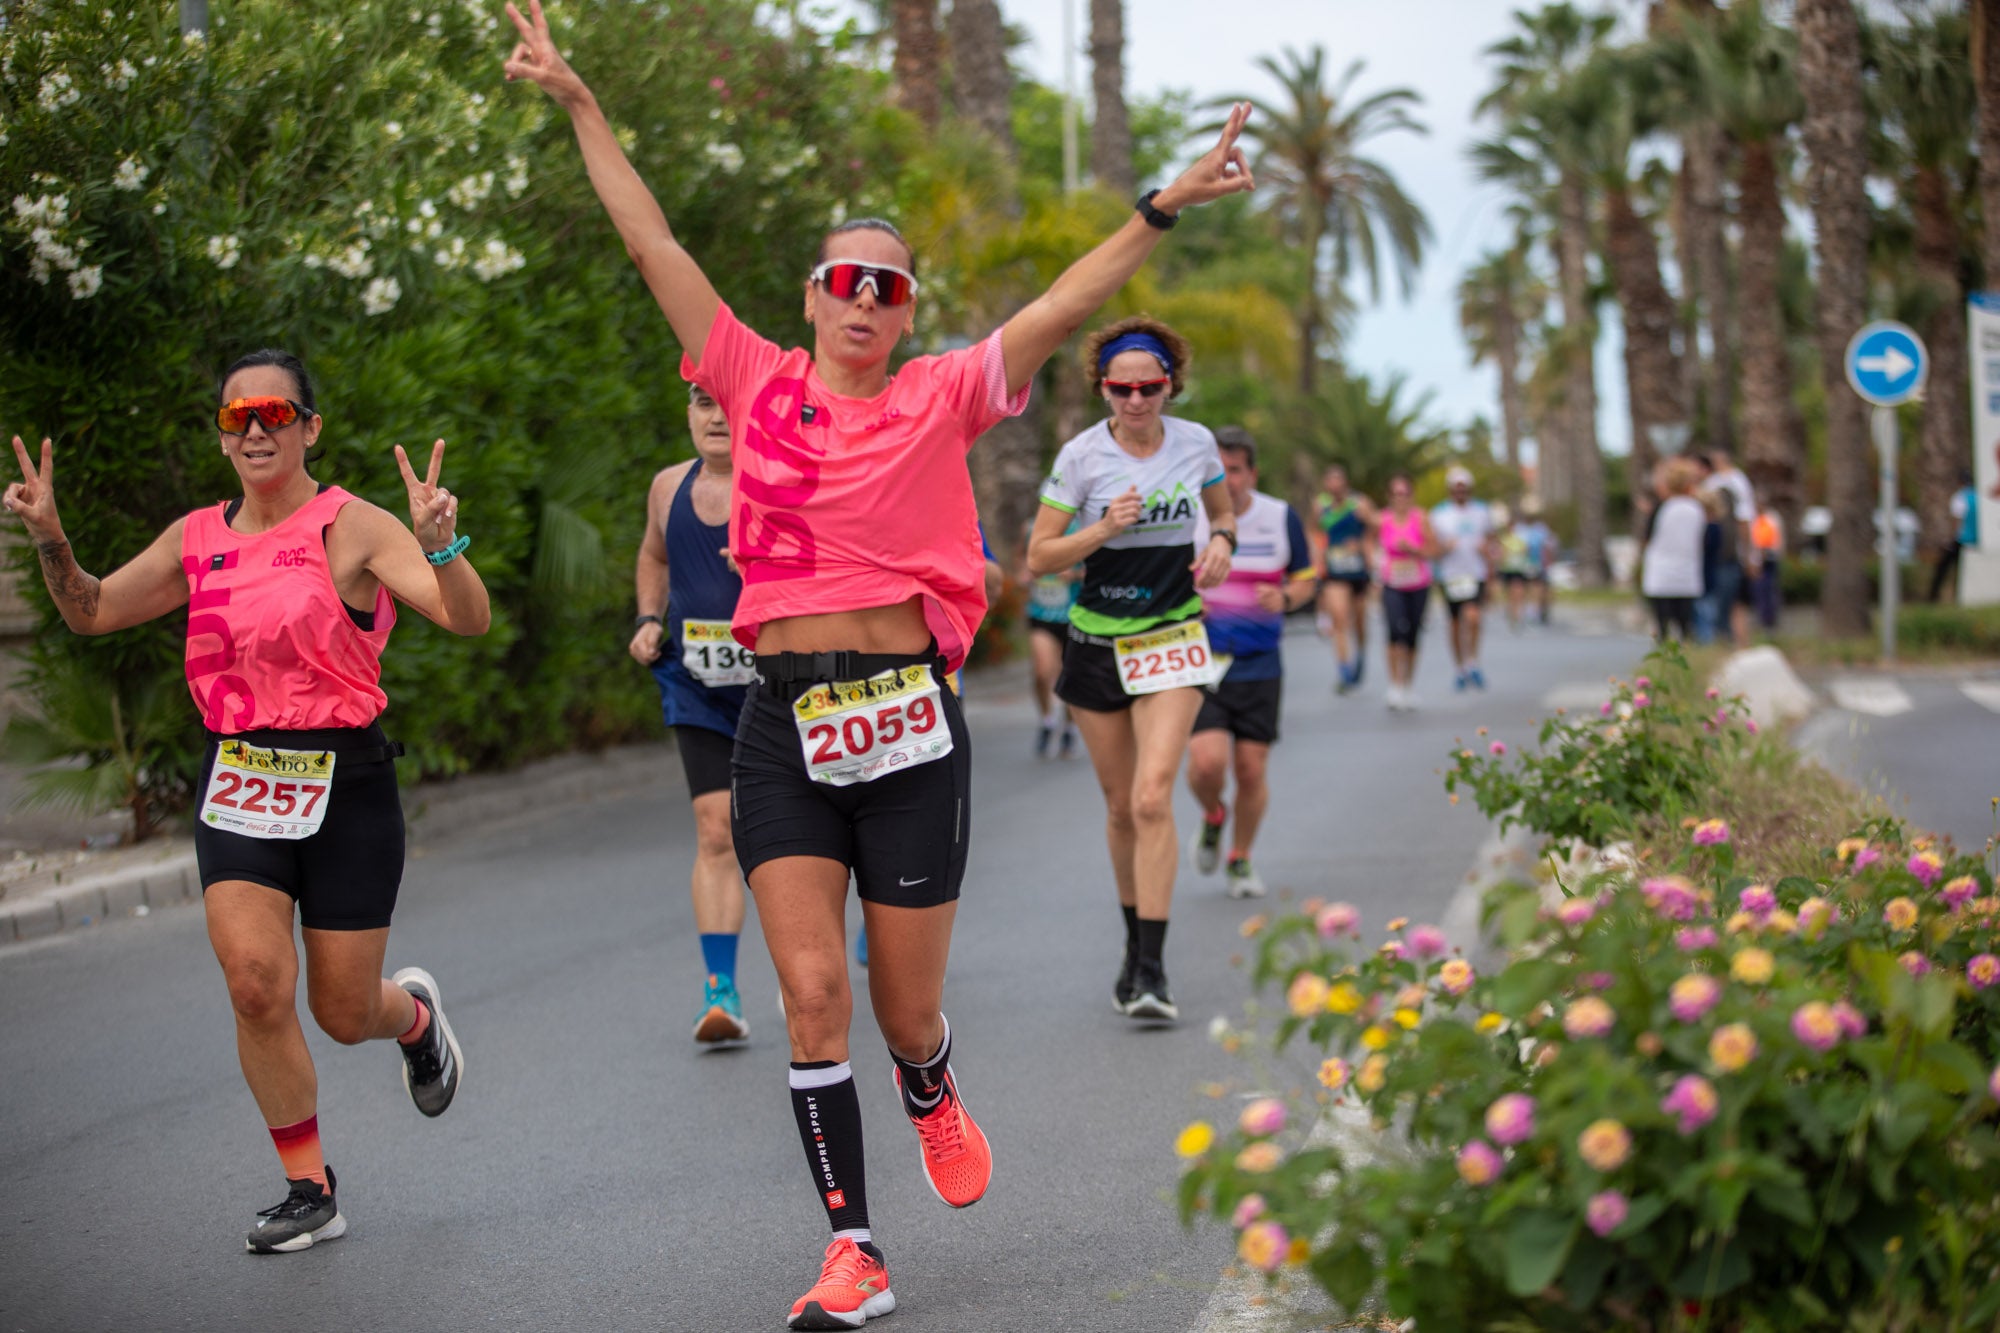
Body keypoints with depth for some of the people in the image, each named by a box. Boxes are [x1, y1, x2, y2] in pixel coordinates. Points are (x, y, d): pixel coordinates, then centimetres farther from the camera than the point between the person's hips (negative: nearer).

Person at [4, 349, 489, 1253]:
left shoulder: (352, 528, -8)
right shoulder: (198, 540, 8)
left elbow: (468, 620, -18)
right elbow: (91, 612, 19)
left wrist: (438, 542, -37)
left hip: (344, 785, -3)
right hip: (236, 781, 4)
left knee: (345, 1014, 5)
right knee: (256, 981, -15)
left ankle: (415, 1016, 45)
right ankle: (309, 1191, 3)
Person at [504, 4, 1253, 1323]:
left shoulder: (941, 398, 4)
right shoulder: (758, 382, 7)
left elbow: (1063, 307, -5)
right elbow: (655, 244, 7)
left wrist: (1165, 207, -15)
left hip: (912, 718, -1)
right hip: (784, 726, 1)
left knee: (908, 1012, 6)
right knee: (812, 991, -6)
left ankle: (934, 1101, 44)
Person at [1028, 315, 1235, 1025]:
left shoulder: (1195, 442, -1)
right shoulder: (1081, 455, -7)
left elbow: (1223, 511, 18)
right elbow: (1039, 556, -6)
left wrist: (1221, 541, -4)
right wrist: (1105, 528, -21)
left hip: (1173, 637, -1)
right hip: (1098, 641, 1)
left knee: (1153, 798, -16)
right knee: (1121, 807, 9)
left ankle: (1152, 967, -16)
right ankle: (1135, 941, 30)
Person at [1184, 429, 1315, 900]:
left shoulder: (1282, 518, 1)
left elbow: (1306, 579, 11)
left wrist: (1284, 599, -12)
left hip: (1259, 663, 1)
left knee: (1251, 769, 1)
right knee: (1207, 761, -17)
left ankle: (1240, 860, 25)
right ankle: (1212, 816, 19)